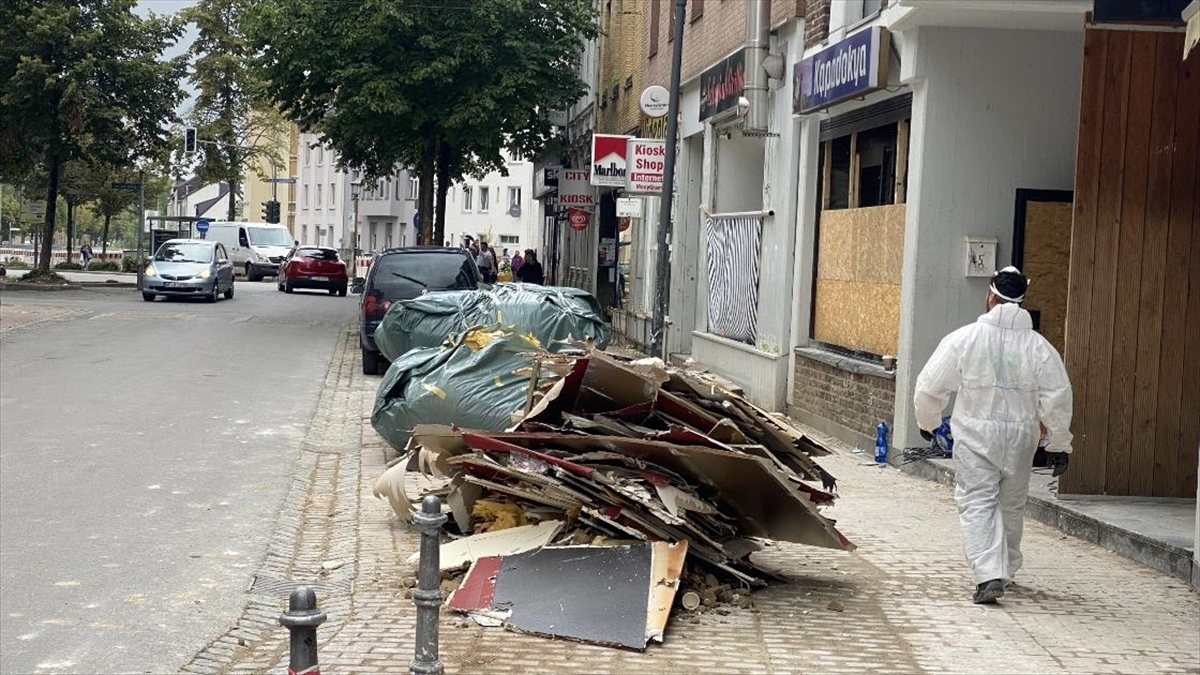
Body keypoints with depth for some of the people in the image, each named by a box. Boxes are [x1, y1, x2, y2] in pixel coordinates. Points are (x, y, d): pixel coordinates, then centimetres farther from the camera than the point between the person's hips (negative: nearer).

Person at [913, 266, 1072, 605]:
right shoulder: (1039, 346, -3)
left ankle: (988, 575, -17)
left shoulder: (964, 338, -8)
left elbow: (929, 386, -3)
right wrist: (1059, 445, 8)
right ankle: (1004, 570, 33)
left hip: (975, 434, -3)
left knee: (978, 503, -2)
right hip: (1020, 436, 3)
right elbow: (1058, 399, -3)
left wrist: (927, 422, 15)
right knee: (1011, 504, 18)